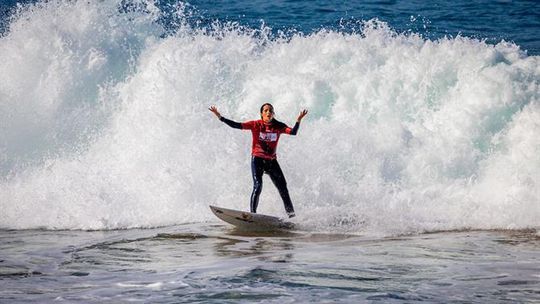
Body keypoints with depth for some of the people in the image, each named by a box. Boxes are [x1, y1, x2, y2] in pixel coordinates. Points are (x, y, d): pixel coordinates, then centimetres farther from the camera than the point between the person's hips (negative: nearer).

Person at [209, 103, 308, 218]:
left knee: (283, 188, 3)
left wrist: (298, 120, -31)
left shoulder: (278, 126, -1)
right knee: (258, 186, -19)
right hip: (257, 159, -3)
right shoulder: (256, 125, -6)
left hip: (271, 161, 3)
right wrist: (220, 117, -20)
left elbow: (293, 132, -14)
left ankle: (291, 214, 16)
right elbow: (236, 125, -12)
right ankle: (253, 213, -15)